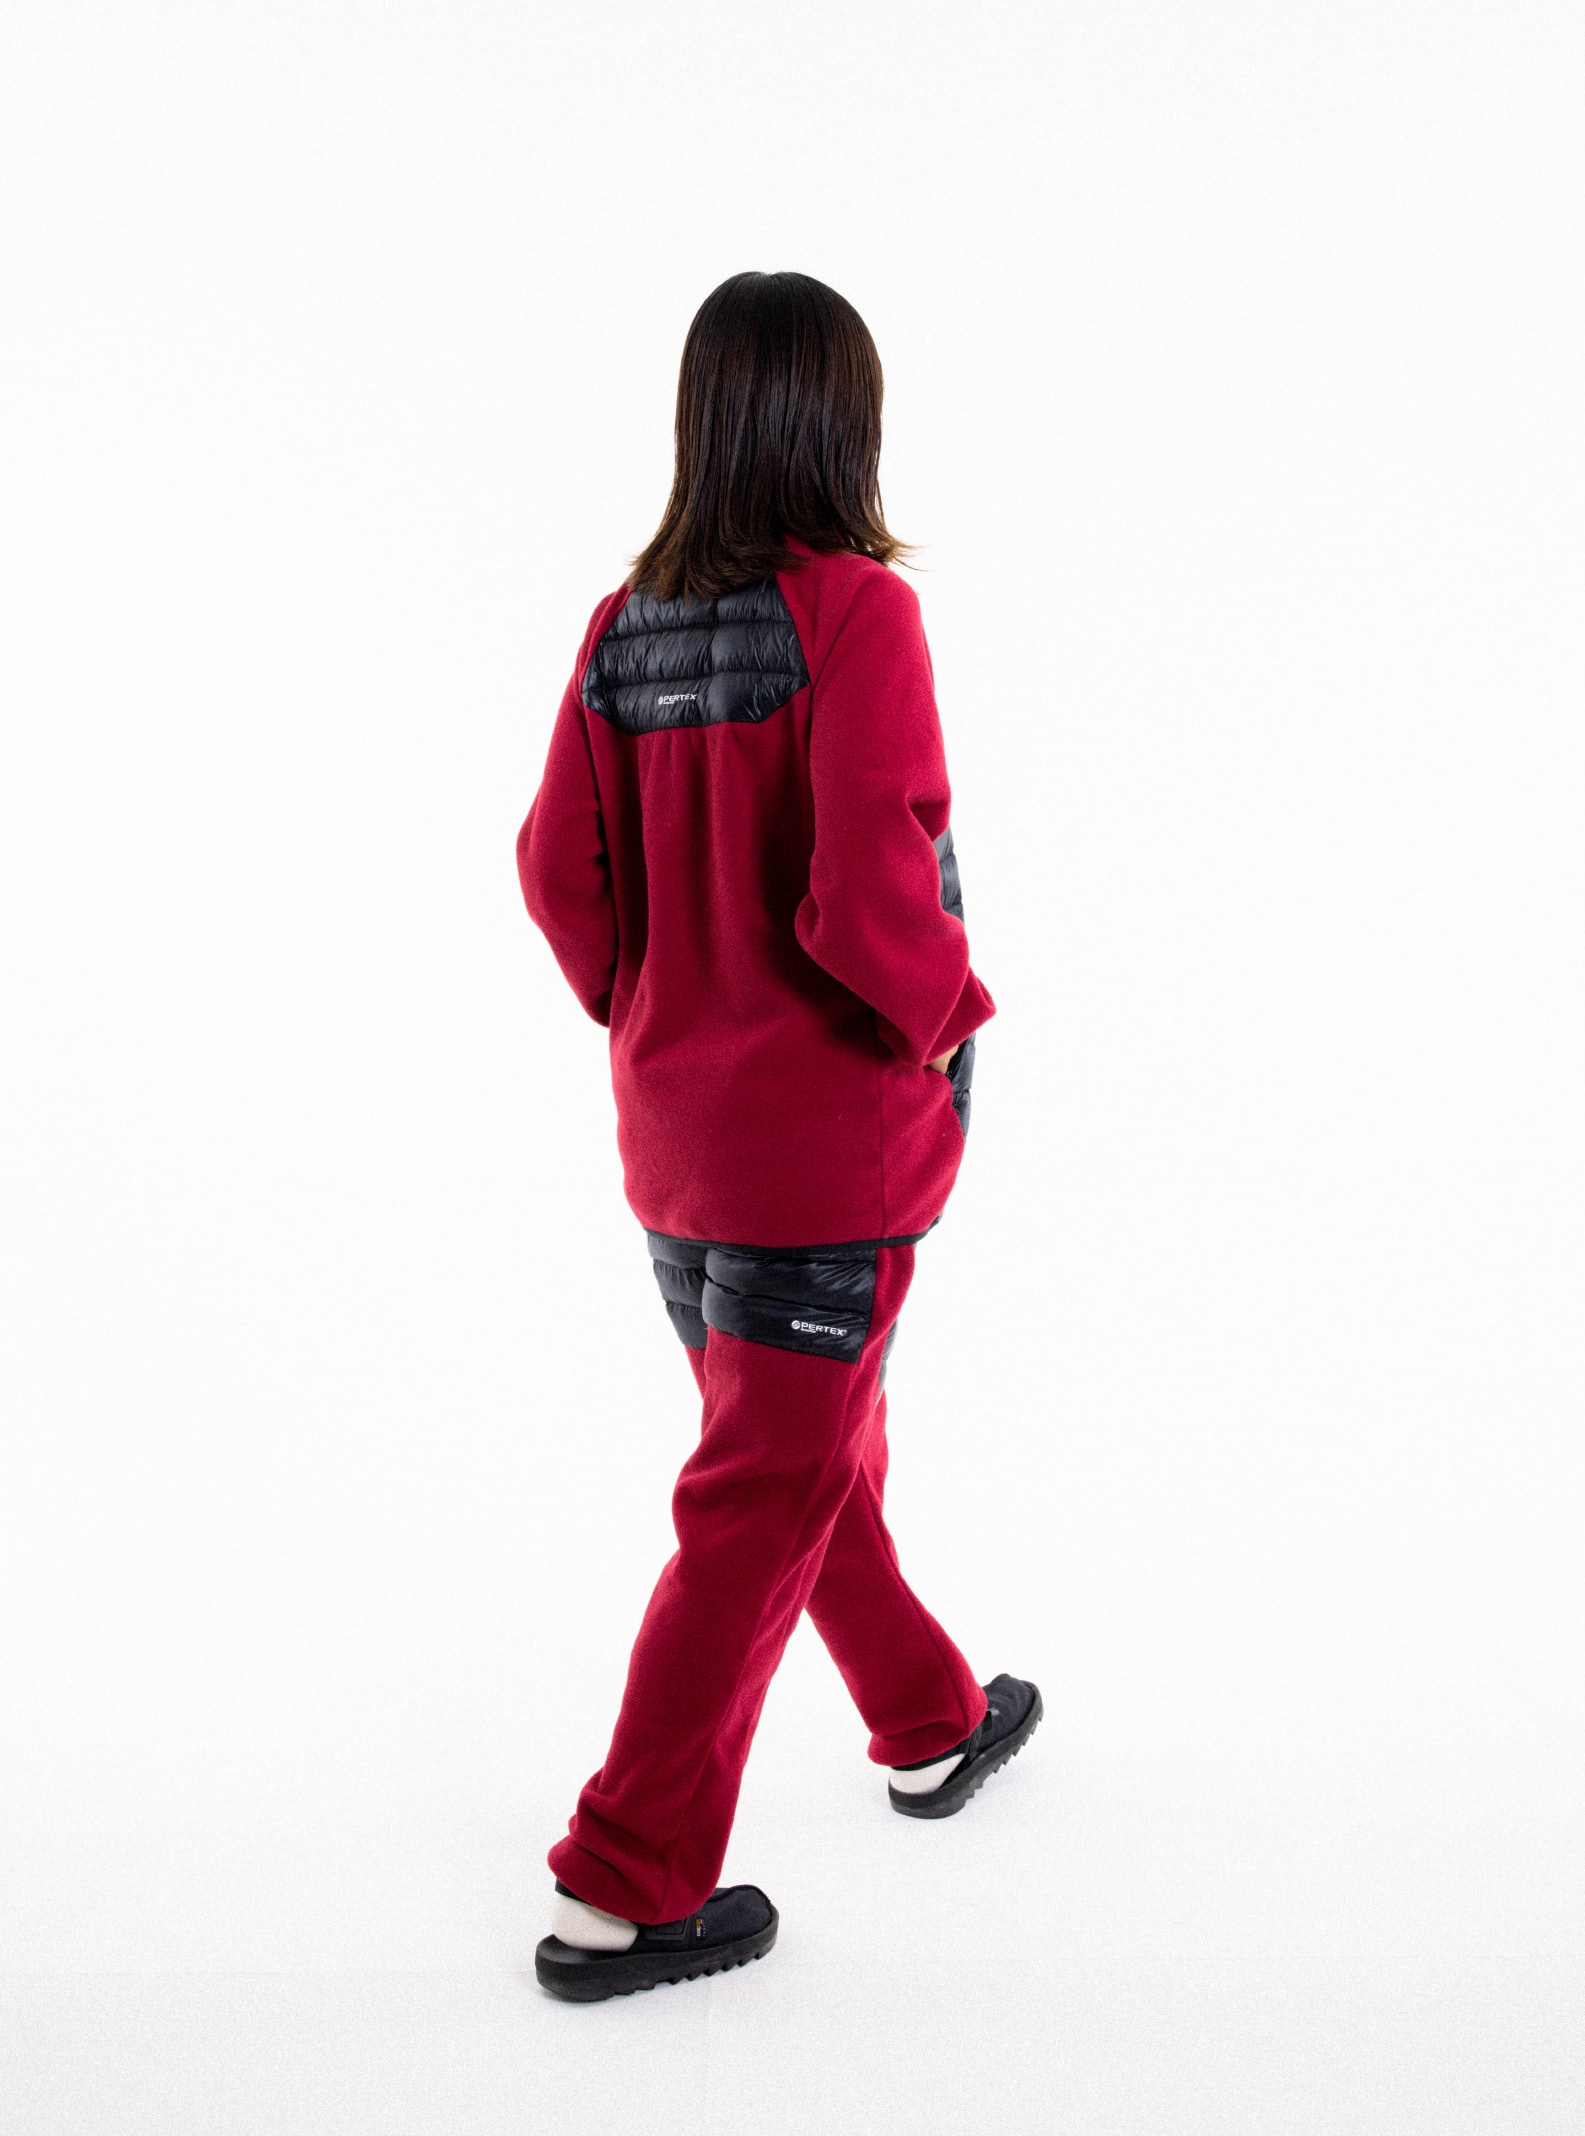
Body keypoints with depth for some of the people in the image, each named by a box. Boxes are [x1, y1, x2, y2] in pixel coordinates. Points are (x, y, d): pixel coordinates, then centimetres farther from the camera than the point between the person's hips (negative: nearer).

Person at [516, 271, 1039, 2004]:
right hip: (829, 1140, -7)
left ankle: (930, 1723, 44)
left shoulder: (626, 626, 0)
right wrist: (948, 1016, -7)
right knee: (767, 1498, 4)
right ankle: (624, 1890, 12)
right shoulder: (855, 611, -17)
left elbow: (560, 867, 2)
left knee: (811, 1439, 22)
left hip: (672, 1127, 7)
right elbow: (868, 891, -24)